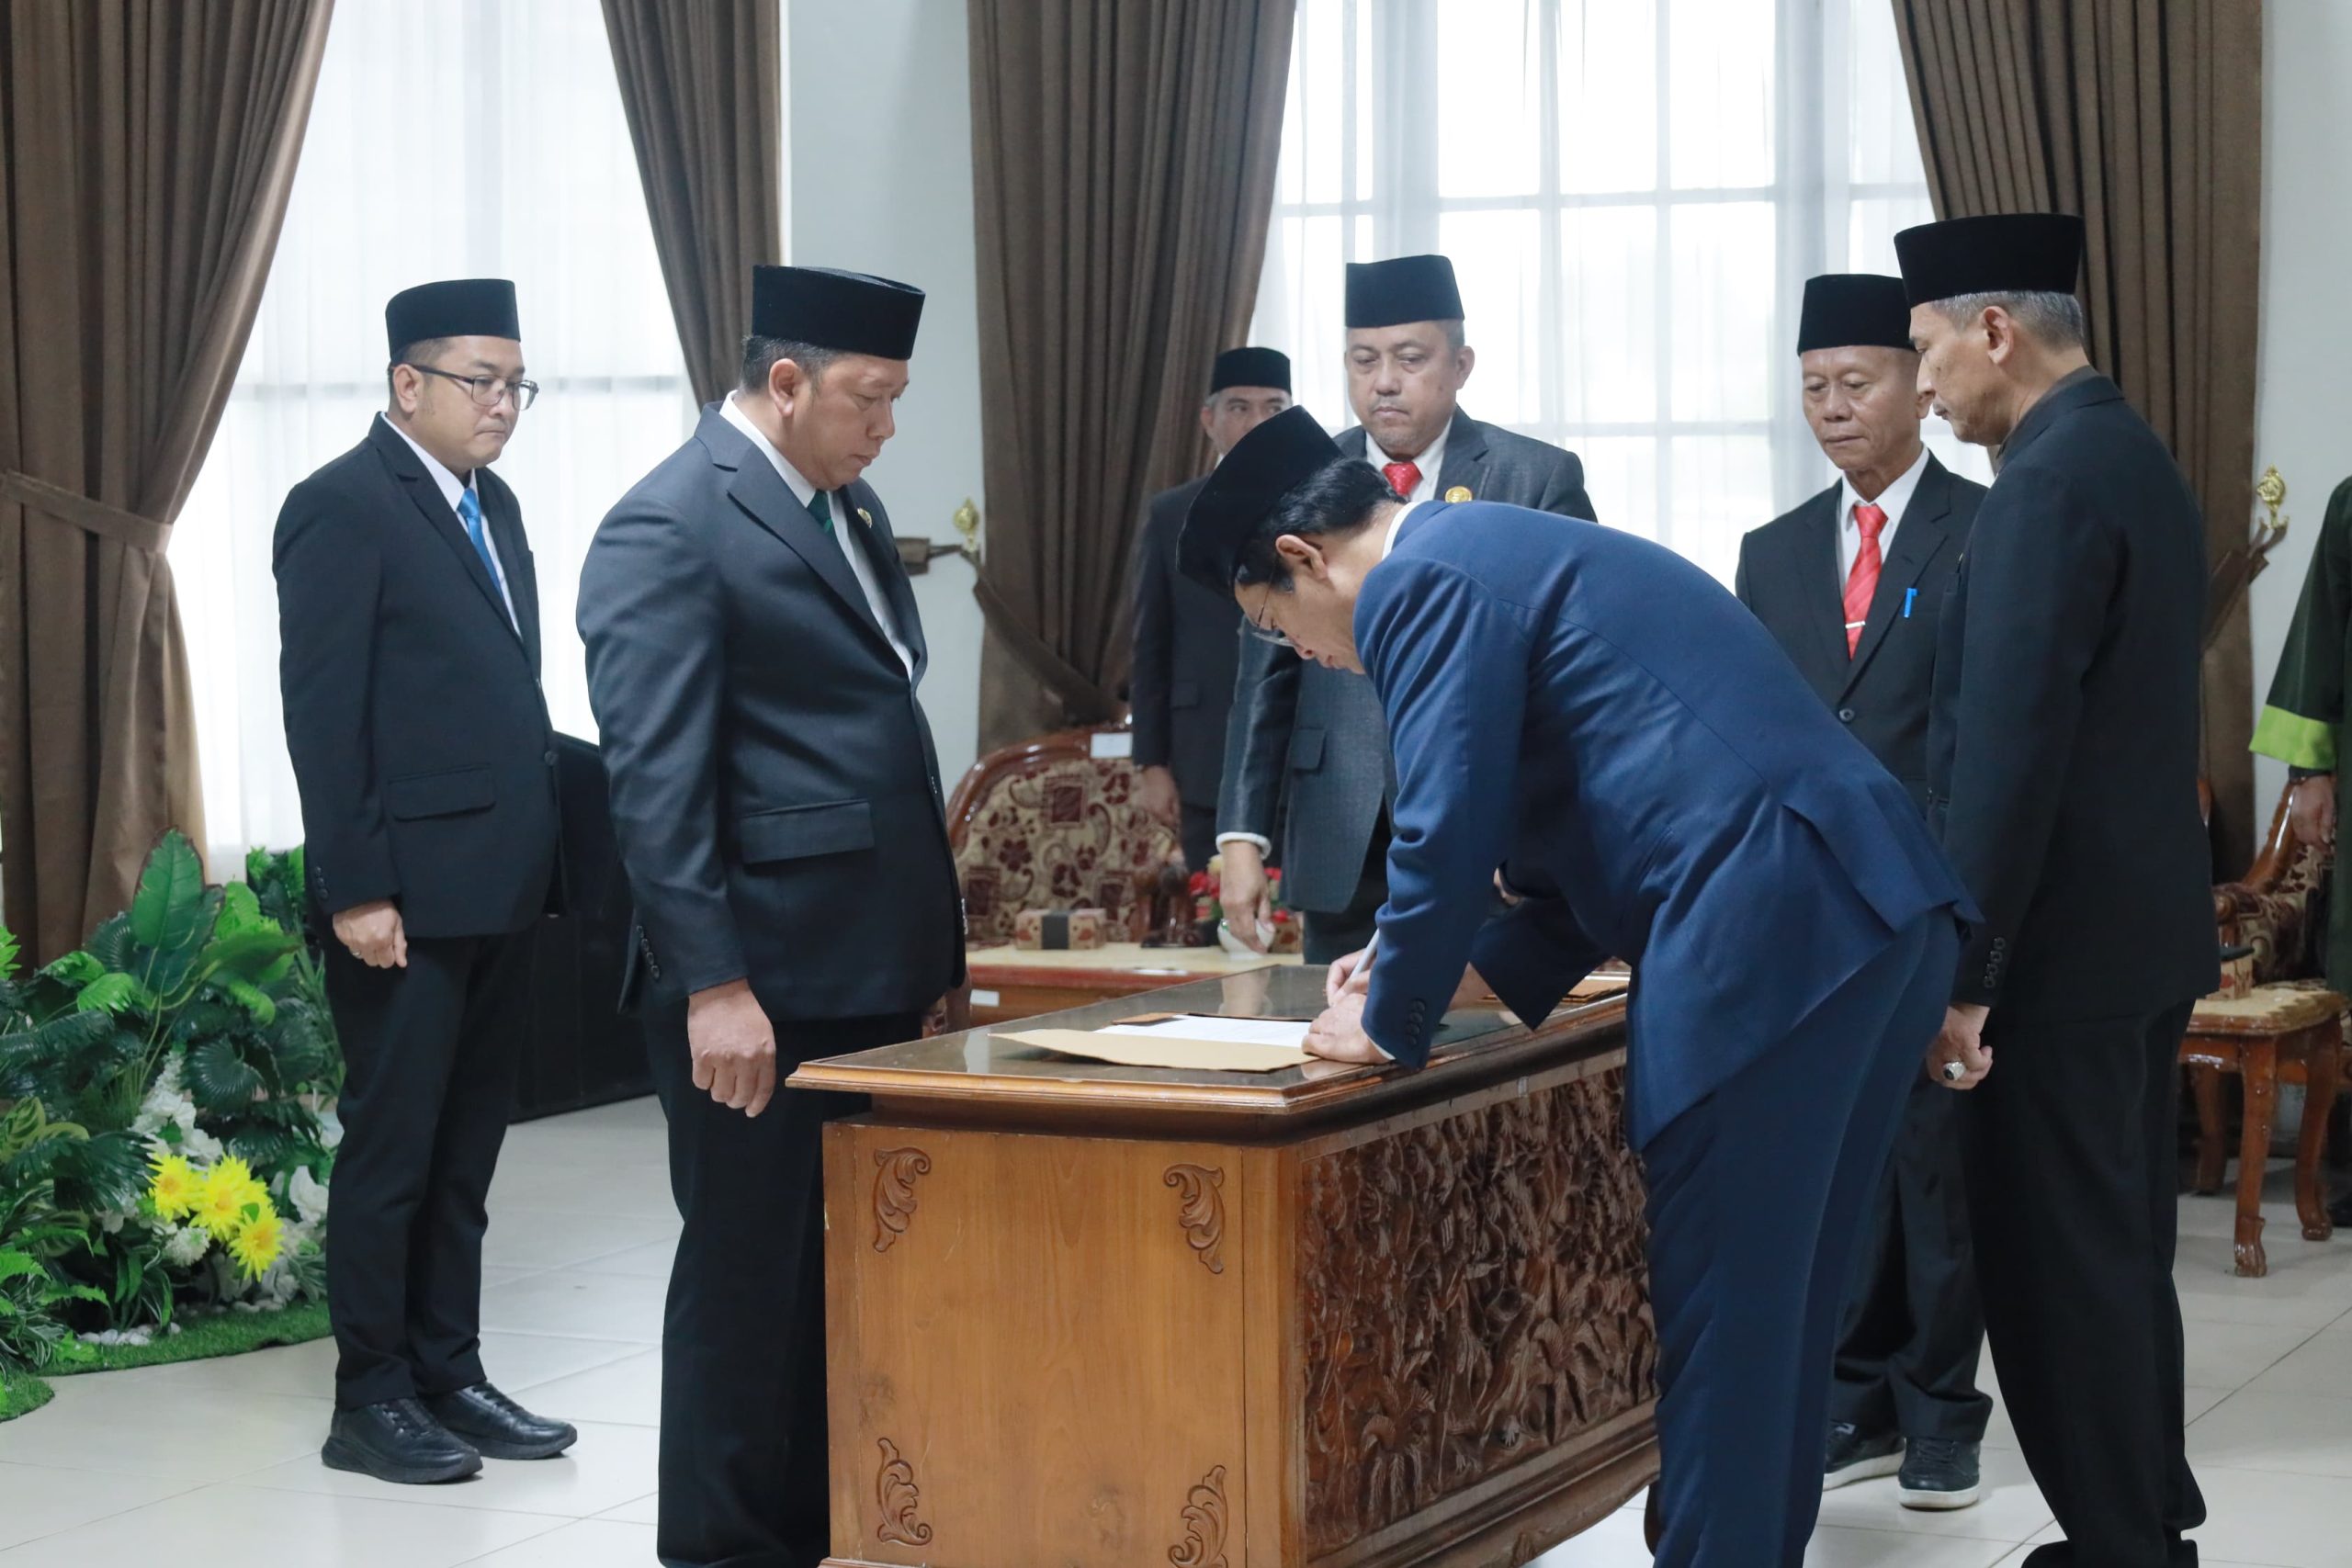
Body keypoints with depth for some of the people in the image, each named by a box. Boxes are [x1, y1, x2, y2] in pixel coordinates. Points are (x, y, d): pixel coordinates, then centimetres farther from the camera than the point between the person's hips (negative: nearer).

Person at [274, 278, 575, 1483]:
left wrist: (542, 851, 12)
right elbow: (321, 713, -14)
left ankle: (448, 1377, 21)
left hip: (499, 888, 8)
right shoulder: (342, 508, -10)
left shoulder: (492, 506, 16)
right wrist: (355, 890, -18)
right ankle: (370, 1401, 9)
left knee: (466, 1151, 13)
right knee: (392, 1148, 0)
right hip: (409, 896, -8)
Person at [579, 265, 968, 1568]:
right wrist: (713, 985, -21)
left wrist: (929, 941, 17)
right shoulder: (668, 530, -12)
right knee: (751, 1273, 2)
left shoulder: (852, 511, 15)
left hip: (873, 971, 8)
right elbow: (654, 782, -17)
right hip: (762, 984, -8)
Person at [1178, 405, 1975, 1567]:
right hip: (1880, 916, 10)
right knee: (1778, 1309, 17)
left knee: (1722, 1323, -2)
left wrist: (1390, 1022, 5)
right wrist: (1453, 973, 30)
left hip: (1766, 937, -10)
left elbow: (1446, 830, -9)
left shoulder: (1422, 580, -3)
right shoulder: (1515, 550, 28)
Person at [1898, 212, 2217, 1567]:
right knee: (2122, 1249, 16)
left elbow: (2009, 751, -22)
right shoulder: (2135, 459, 13)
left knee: (2057, 1264, -3)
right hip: (2148, 925, 10)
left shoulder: (2050, 484, -17)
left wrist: (1962, 972, -20)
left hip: (2065, 942, -10)